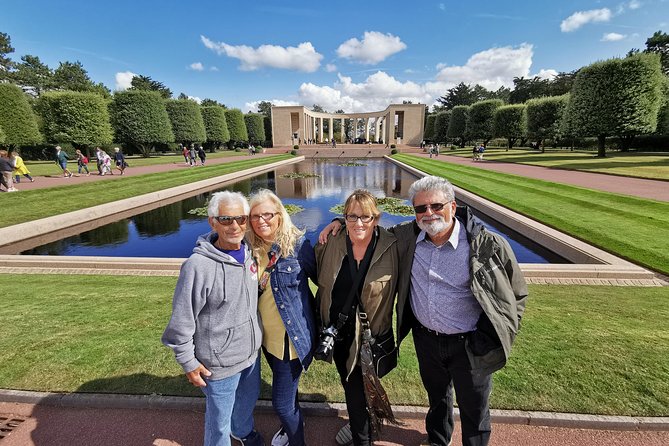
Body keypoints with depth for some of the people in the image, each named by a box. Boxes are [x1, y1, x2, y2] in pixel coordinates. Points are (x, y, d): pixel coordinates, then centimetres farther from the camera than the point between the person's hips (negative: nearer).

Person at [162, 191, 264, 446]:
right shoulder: (198, 265, -27)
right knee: (219, 418, 18)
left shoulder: (249, 253, -7)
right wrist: (188, 362, -10)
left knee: (248, 399, 30)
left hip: (252, 351, 6)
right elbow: (182, 321, -17)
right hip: (220, 363, -6)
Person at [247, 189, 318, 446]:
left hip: (292, 335, -5)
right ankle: (294, 423, 57)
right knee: (285, 385, 28)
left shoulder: (297, 243, -17)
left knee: (281, 402, 4)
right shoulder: (250, 248, -4)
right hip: (267, 335, 5)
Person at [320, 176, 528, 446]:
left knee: (474, 411, 19)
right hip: (425, 339, 4)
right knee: (437, 396, 30)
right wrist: (342, 222, -6)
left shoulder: (488, 246, -19)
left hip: (470, 345, -3)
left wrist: (501, 337, -8)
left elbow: (516, 294, -6)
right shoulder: (408, 237, -11)